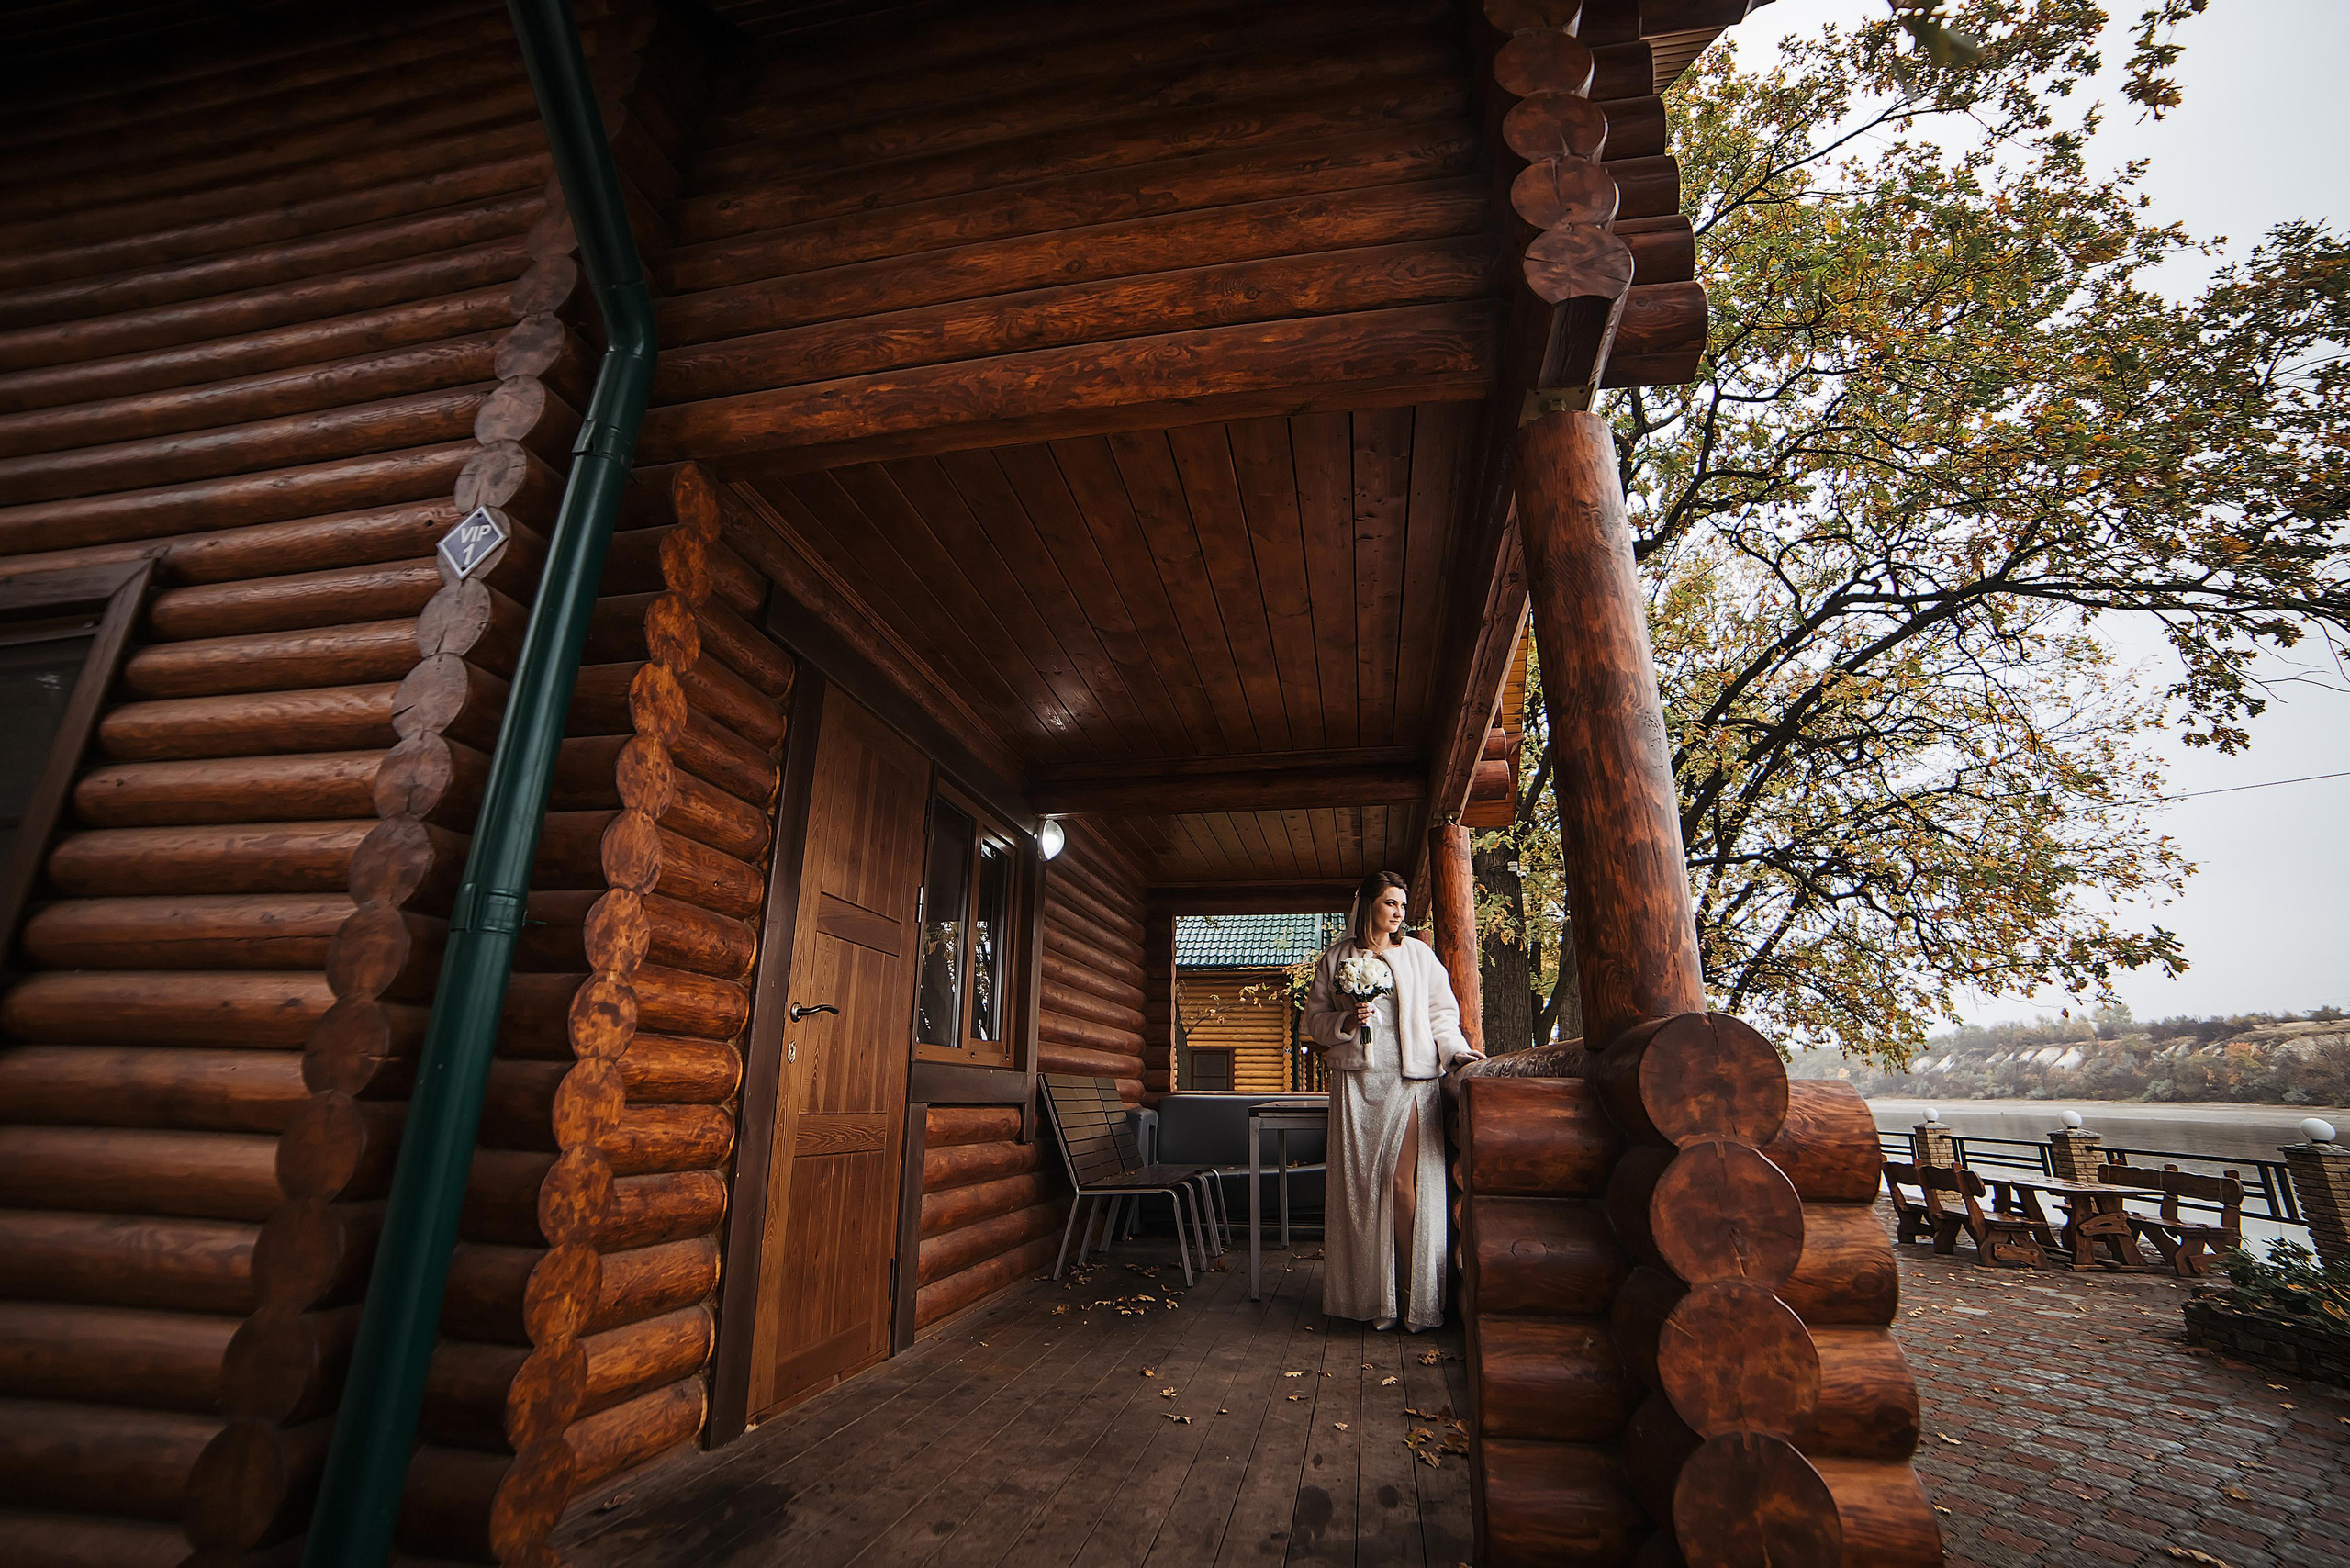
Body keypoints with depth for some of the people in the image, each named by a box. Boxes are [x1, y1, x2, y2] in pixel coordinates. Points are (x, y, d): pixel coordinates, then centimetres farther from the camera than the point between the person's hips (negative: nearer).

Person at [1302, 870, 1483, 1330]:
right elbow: (1315, 1020, 11)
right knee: (1361, 1186, 0)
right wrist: (1346, 1023, -8)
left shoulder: (1418, 954, 11)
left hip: (1410, 1080, 0)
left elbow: (1441, 1012, 9)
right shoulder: (1336, 957, 9)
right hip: (1356, 1084, 1)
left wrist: (1456, 1050, -8)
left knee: (1403, 1183, -8)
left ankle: (1415, 1294, 3)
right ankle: (1372, 1296, 11)